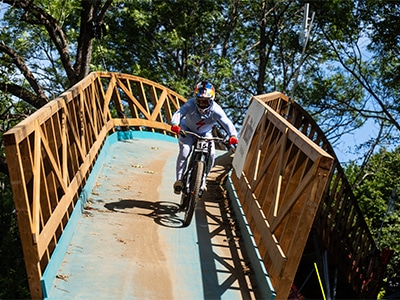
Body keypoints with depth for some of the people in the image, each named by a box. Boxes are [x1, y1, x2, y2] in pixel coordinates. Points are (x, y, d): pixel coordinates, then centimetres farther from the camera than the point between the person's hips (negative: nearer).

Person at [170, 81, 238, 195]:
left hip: (205, 133, 2)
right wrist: (174, 124, -66)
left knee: (211, 155, -15)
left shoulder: (215, 109, -30)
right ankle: (179, 180, -11)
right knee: (184, 152, -23)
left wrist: (233, 135, -57)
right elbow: (179, 113, -45)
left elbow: (227, 122, -39)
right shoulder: (191, 104, -32)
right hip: (188, 130, -2)